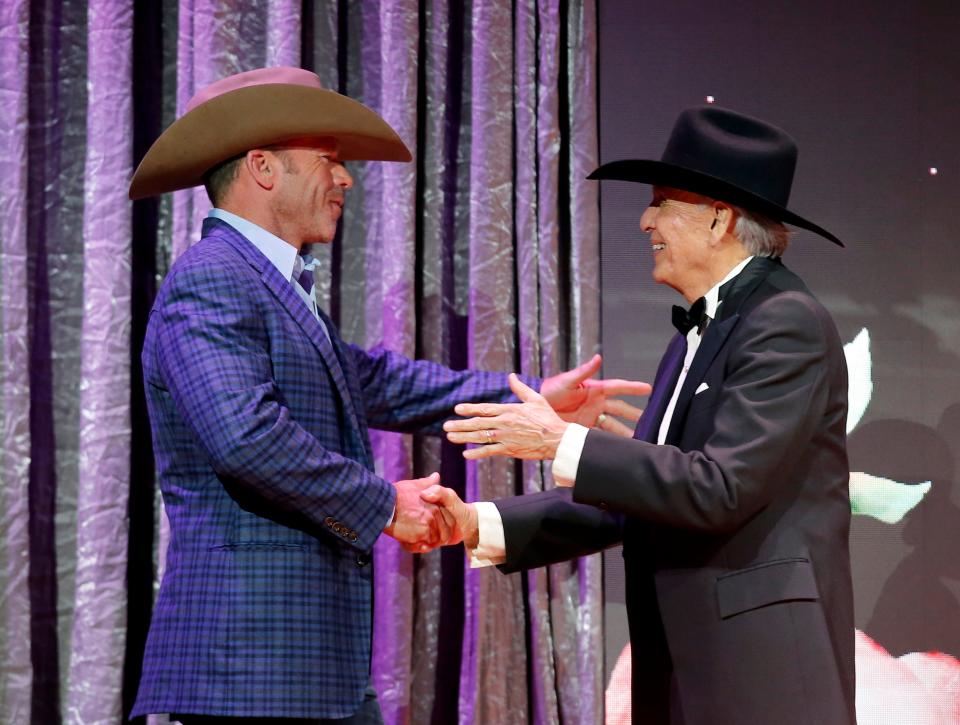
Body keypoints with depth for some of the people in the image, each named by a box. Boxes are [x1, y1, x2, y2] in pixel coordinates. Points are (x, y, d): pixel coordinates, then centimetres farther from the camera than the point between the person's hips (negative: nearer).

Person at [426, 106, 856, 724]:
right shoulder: (699, 333, 17)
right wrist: (480, 526, 5)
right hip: (682, 672, 9)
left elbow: (720, 488, -21)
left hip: (761, 670, -8)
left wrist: (562, 443, -17)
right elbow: (627, 504, 14)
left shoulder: (788, 324, -11)